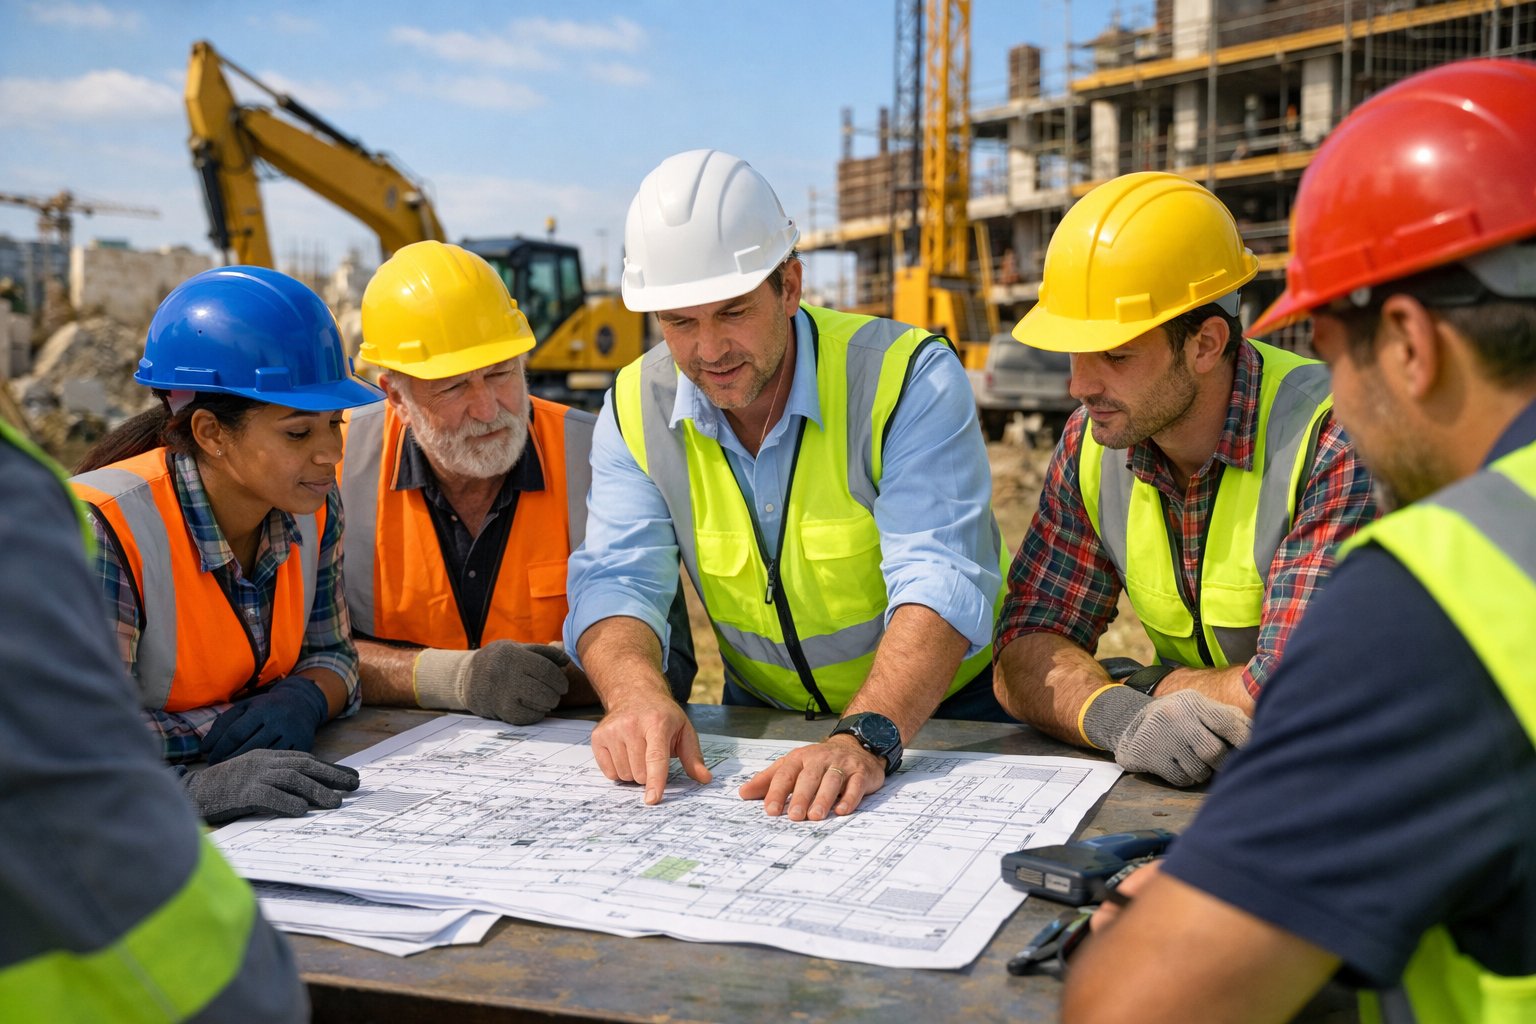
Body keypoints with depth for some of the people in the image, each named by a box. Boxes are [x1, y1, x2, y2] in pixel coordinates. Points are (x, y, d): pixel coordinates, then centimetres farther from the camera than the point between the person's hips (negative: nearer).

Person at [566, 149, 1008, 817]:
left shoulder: (907, 378, -19)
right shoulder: (636, 407, -6)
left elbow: (939, 584, -28)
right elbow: (616, 580, -11)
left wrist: (865, 739, -43)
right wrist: (637, 694, -33)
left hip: (940, 714, -2)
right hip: (761, 719, 3)